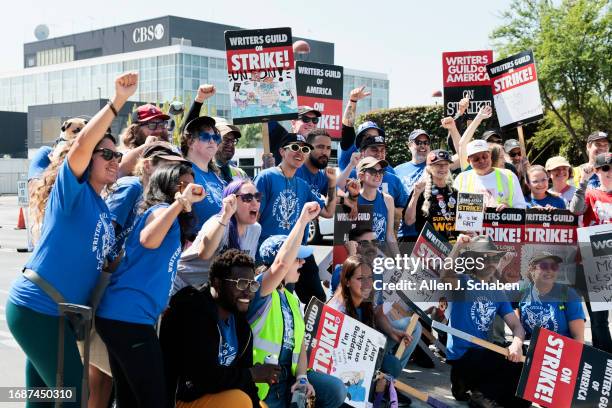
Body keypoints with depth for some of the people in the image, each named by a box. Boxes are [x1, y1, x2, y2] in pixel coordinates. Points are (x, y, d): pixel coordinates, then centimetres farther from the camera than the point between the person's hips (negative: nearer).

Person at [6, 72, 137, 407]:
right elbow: (81, 146, -27)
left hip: (56, 312, 8)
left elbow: (98, 259, 22)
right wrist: (117, 101, -31)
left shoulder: (103, 208, 14)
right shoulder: (72, 189, -8)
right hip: (35, 307, -8)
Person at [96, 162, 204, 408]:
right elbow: (149, 240, -29)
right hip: (130, 316, -10)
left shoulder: (169, 215, 21)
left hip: (117, 314, 10)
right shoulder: (161, 209, -6)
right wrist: (181, 201, -27)